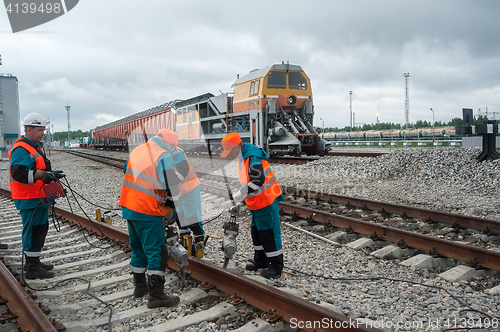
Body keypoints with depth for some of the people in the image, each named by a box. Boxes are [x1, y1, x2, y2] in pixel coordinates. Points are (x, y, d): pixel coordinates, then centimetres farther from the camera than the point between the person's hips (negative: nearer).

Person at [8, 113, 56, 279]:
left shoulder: (35, 146, 17)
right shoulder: (21, 149, -17)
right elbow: (18, 173, -30)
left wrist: (49, 174, 14)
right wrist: (40, 175, -39)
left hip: (39, 198, 11)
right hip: (29, 200, -11)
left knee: (41, 228, 17)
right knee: (33, 231, -6)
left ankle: (34, 262, 30)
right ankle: (32, 269, 2)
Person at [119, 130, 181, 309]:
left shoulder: (136, 151, 12)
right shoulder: (164, 156, -14)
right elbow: (172, 187, -17)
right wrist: (176, 201, 1)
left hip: (128, 207, 8)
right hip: (148, 212, -8)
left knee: (138, 248, 21)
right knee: (156, 252, -2)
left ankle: (140, 285, 33)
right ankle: (156, 295, 0)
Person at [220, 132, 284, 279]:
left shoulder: (253, 158, -22)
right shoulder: (243, 156, 11)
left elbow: (258, 181, -30)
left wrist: (240, 195, -26)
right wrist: (240, 194, 10)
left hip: (267, 202, -10)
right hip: (256, 203, 10)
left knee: (269, 234, -3)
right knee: (256, 232, 18)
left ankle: (276, 267, 7)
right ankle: (261, 261, 32)